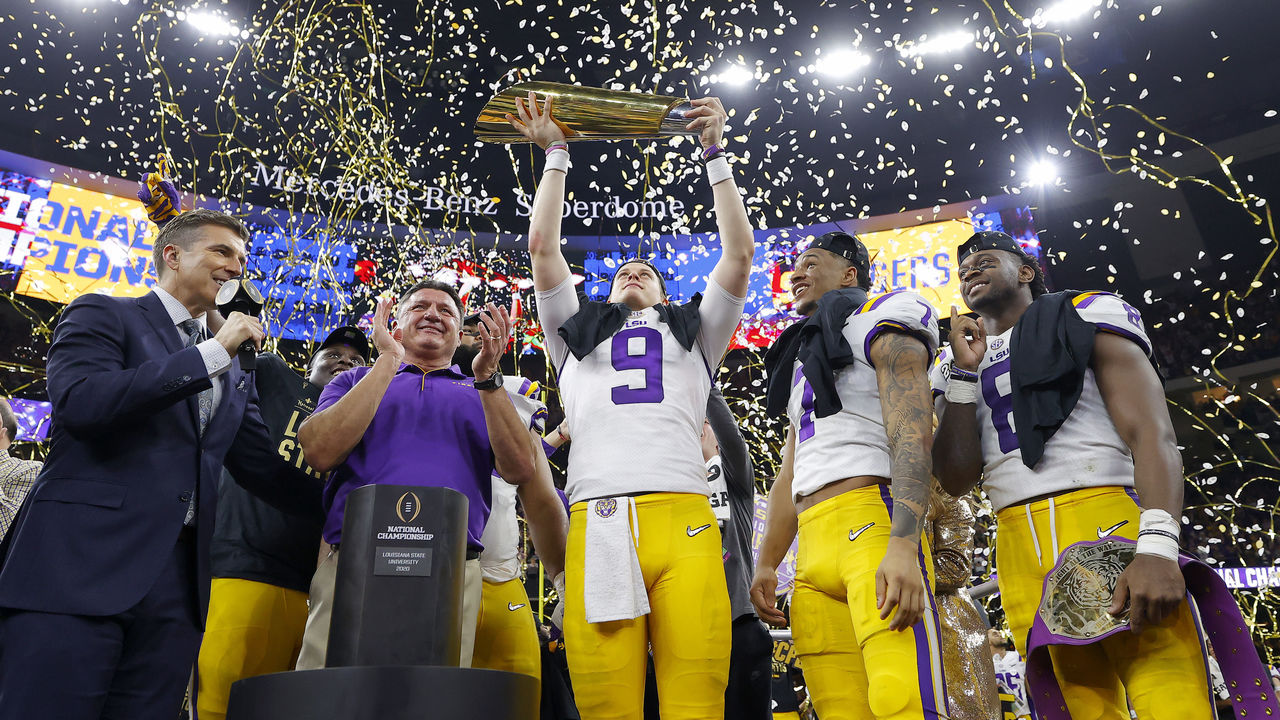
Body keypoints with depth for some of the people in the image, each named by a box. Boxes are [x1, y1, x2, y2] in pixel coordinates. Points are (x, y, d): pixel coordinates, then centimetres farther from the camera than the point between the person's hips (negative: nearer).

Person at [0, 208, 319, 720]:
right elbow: (81, 403, -13)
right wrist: (215, 352, -11)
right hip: (80, 565, -5)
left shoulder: (234, 371, 22)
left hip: (177, 583, 5)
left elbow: (263, 470, 19)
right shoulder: (103, 314, 6)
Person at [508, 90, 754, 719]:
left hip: (685, 521, 0)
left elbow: (739, 251, 22)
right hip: (597, 523, 0)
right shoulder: (577, 334, 31)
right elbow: (543, 247, 24)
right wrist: (555, 154, 28)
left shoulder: (693, 335, 30)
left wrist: (715, 153, 23)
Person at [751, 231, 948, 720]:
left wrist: (903, 544, -23)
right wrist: (766, 565, 18)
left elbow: (912, 434, -10)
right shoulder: (803, 360, 31)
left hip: (871, 518, -7)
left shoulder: (881, 319, 7)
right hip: (813, 548, 8)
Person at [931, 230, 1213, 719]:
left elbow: (1152, 434, -5)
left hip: (1109, 521, -3)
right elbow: (957, 481, 8)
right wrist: (965, 372, 2)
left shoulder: (1087, 317, 9)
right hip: (1020, 547, 3)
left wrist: (1157, 547, -21)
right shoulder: (956, 365, 18)